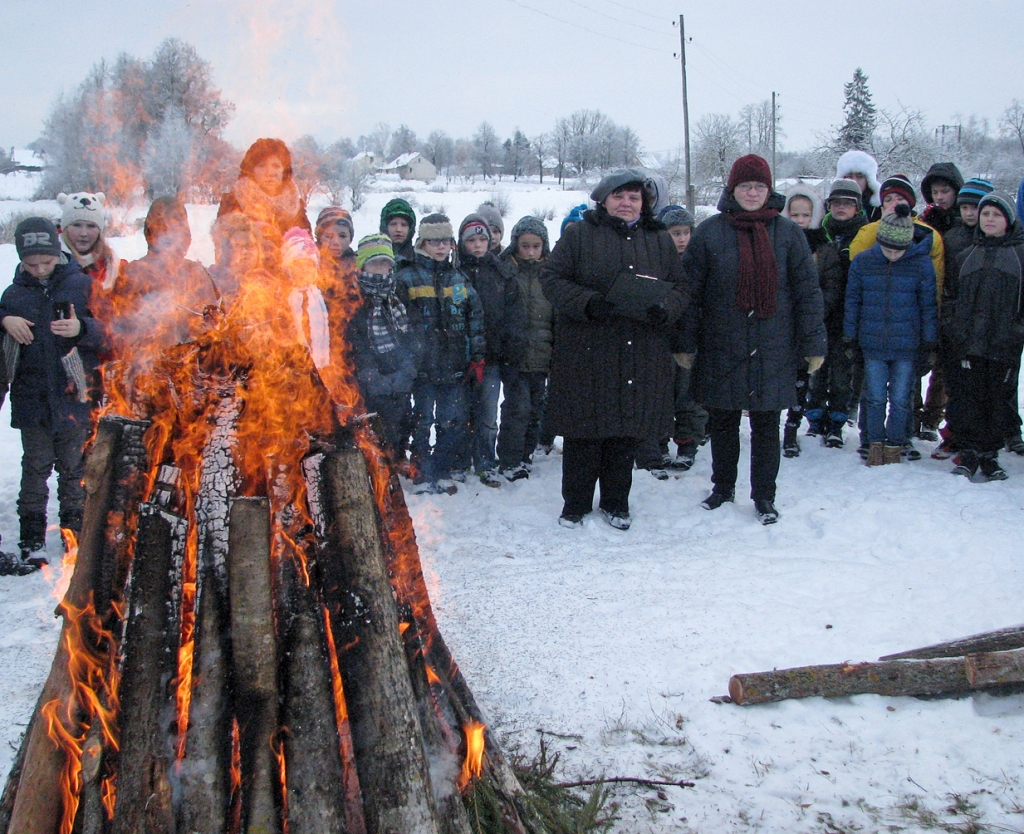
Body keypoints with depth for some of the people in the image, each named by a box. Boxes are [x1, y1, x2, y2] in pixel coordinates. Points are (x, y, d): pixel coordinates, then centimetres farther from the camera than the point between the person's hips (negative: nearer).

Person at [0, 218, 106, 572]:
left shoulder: (82, 285, 0)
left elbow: (110, 333, -2)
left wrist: (82, 329, -21)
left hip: (74, 396, -2)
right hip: (32, 397, 2)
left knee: (74, 467, 6)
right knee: (35, 467, 3)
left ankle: (75, 536, 18)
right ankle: (32, 543, 9)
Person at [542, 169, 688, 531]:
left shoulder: (660, 240, 14)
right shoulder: (577, 234, 3)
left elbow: (680, 288, 13)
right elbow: (551, 278, -2)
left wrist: (665, 309, -9)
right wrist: (587, 303, -18)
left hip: (641, 359, 3)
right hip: (586, 355, -3)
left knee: (627, 432, 9)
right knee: (583, 432, 2)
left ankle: (616, 502, 24)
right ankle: (575, 504, 17)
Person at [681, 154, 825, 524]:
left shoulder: (787, 233, 3)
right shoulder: (710, 232, 1)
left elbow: (807, 291, 5)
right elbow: (691, 290, 2)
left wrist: (813, 344, 1)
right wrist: (685, 342, -2)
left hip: (772, 351, 0)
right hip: (721, 349, 0)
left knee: (766, 425, 6)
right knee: (722, 423, 11)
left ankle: (764, 497, 18)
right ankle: (723, 488, 29)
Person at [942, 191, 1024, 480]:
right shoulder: (966, 256, 16)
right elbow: (949, 297, 15)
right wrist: (953, 330, 4)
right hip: (966, 345, 2)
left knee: (997, 400, 3)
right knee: (966, 399, -3)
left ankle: (990, 454, 13)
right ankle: (970, 451, 4)